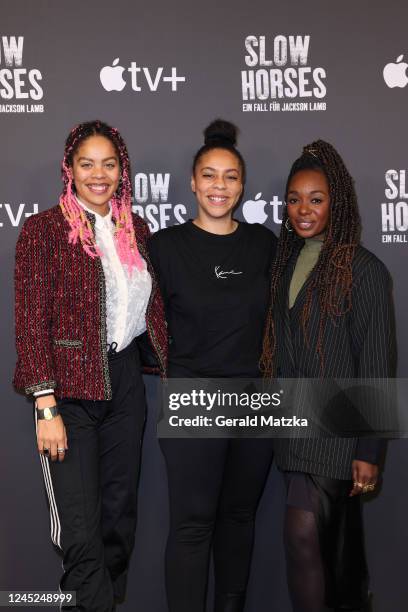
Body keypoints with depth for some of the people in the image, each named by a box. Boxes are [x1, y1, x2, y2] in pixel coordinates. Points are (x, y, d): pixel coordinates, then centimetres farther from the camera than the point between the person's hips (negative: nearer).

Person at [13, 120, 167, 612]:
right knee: (80, 527, -4)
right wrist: (46, 408, -16)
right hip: (70, 387, -5)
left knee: (120, 508, 15)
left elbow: (154, 308, 14)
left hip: (125, 378, 5)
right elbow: (31, 322, -11)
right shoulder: (43, 229, -7)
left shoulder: (135, 229, 8)